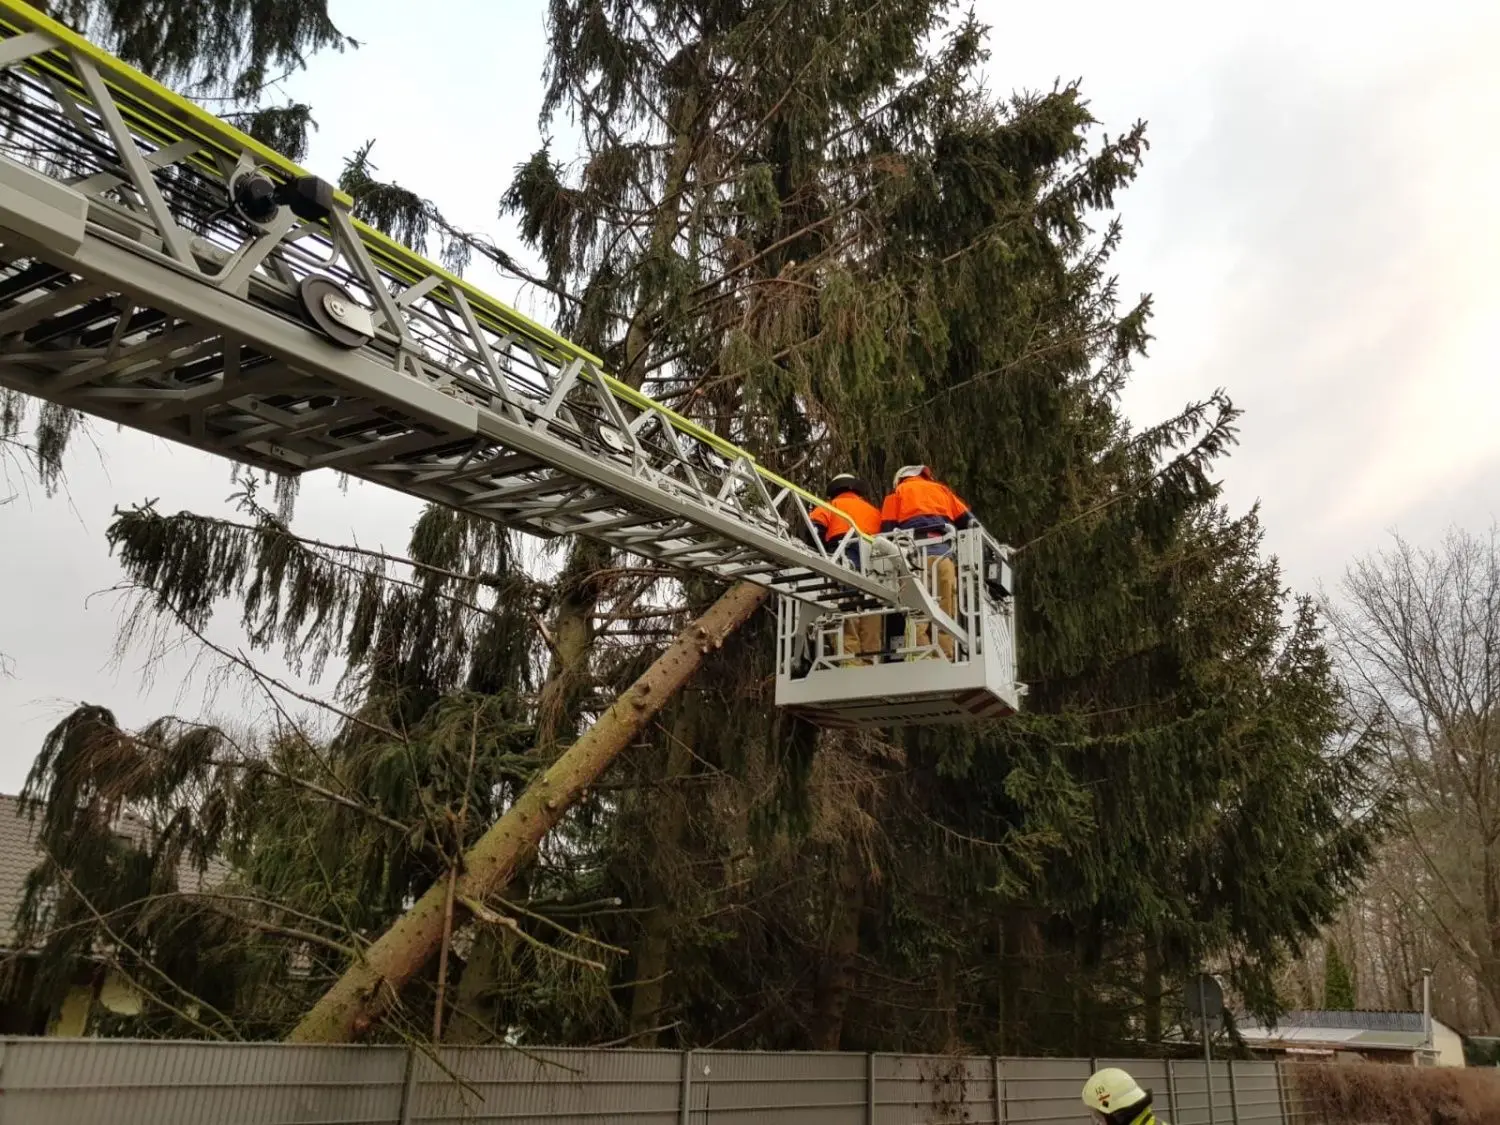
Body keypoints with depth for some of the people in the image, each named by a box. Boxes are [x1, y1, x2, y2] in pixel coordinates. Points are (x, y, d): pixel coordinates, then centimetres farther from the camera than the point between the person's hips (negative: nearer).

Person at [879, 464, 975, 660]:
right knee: (946, 611, -2)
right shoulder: (941, 489, 30)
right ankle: (945, 658, -12)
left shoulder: (897, 492, 23)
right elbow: (968, 521, 19)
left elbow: (887, 529, 11)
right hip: (944, 550, 2)